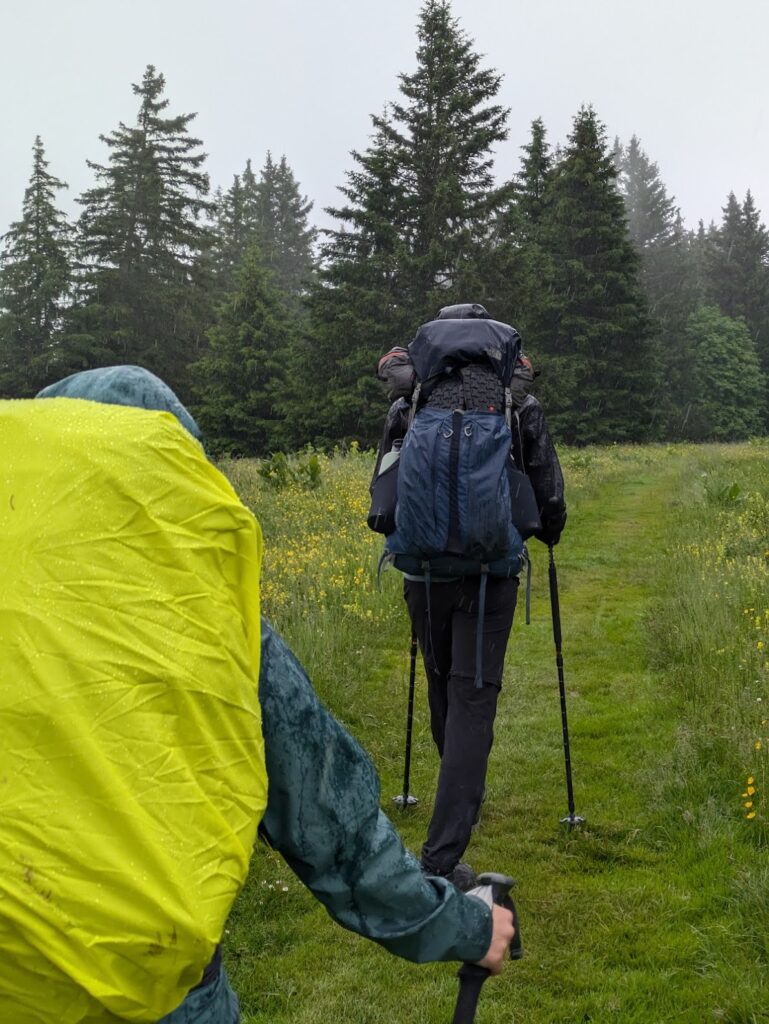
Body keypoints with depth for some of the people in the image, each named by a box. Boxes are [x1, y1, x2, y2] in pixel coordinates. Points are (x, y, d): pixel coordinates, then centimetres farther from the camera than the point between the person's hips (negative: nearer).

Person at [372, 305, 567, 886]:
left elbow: (382, 487, 10)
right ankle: (441, 858, -5)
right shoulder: (519, 405, 0)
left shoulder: (409, 405, 3)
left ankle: (463, 798, 46)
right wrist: (550, 533, 27)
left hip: (424, 568, 2)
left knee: (443, 688, 22)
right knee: (472, 700, -1)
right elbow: (548, 493, 4)